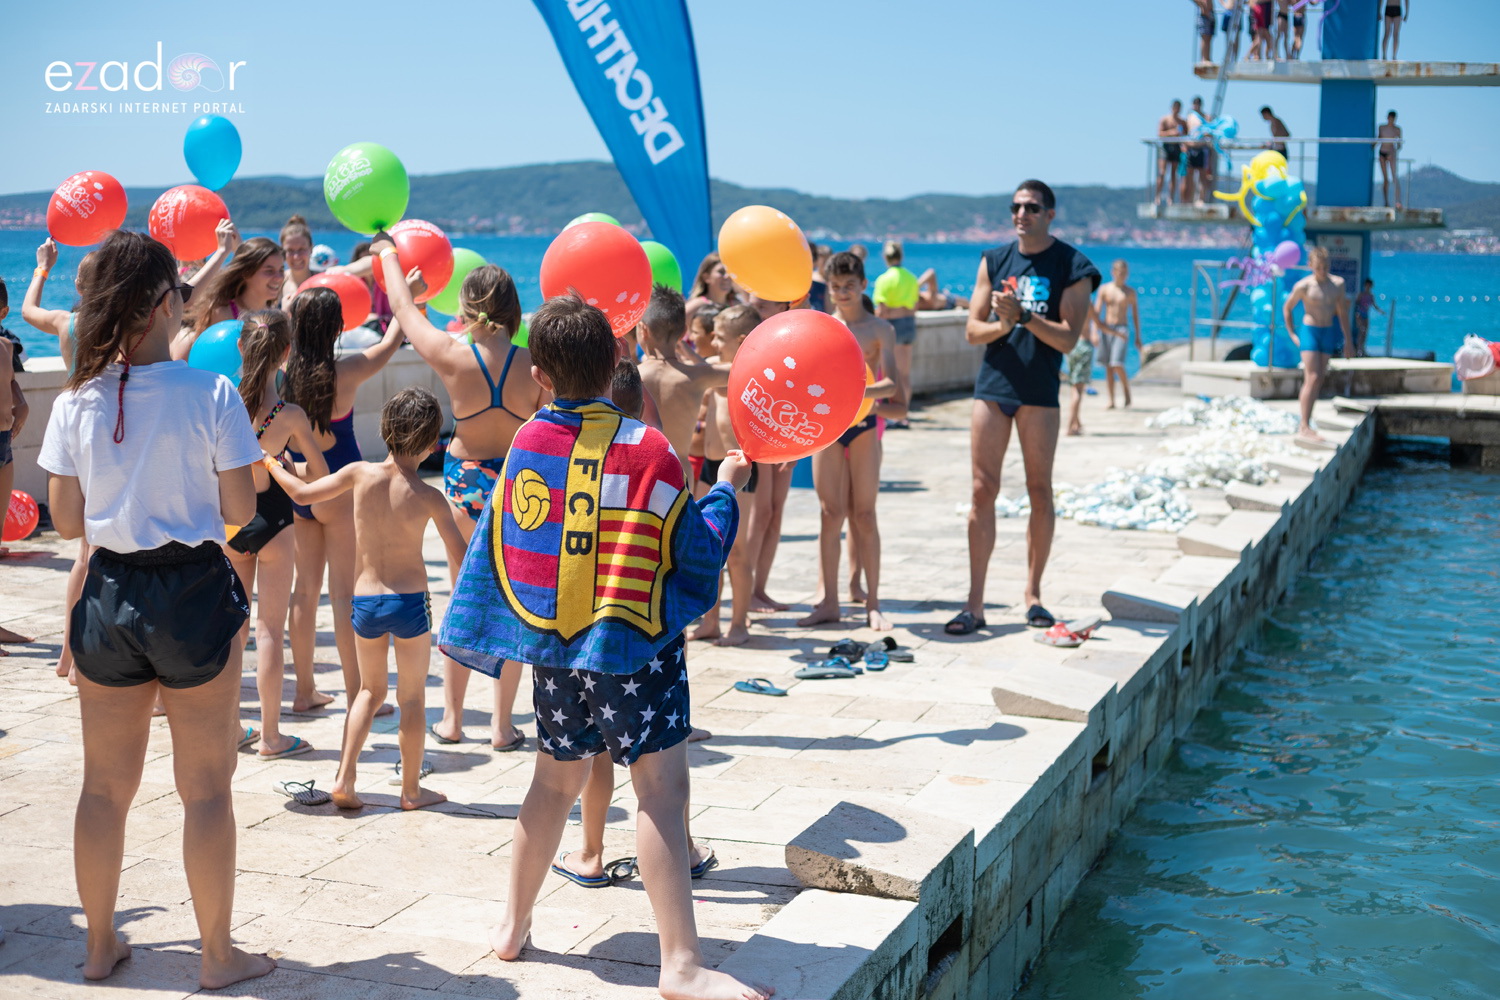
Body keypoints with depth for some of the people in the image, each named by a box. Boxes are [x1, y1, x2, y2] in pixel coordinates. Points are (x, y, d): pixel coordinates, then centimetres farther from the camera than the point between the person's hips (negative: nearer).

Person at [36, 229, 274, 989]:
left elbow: (66, 521, 3)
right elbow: (239, 511, -10)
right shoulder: (211, 394, -13)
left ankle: (100, 945, 29)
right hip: (194, 595, -3)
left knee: (105, 786, 16)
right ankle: (218, 955, 18)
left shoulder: (77, 400, -2)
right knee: (205, 788, 8)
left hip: (109, 596, 4)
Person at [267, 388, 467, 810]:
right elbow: (460, 559, -8)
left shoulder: (361, 473, -7)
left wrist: (271, 464, 17)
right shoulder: (430, 498, -11)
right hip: (410, 601, -3)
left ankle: (344, 779, 10)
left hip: (364, 603, 3)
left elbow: (302, 493, 1)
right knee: (412, 698, 12)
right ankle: (411, 790, 20)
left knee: (371, 690, 21)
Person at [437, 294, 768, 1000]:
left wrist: (465, 634, 21)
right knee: (661, 786, -7)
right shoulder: (644, 447, -12)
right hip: (631, 647, -6)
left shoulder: (525, 445, 3)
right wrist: (725, 489, 9)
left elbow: (495, 550, 10)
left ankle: (513, 926, 31)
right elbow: (694, 548, -7)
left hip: (552, 647, 6)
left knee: (556, 781, 21)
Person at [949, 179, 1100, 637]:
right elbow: (972, 331, 6)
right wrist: (1003, 324, -13)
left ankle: (1033, 592, 19)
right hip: (992, 386, 2)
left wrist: (1023, 315, -20)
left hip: (1039, 392, -2)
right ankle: (974, 603, 1)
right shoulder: (993, 261, 9)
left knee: (1040, 491, 5)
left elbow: (1068, 338, -10)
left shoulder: (1071, 267, -1)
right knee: (983, 491, -1)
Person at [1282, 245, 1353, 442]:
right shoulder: (1303, 286, -9)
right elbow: (1287, 308, 4)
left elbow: (1342, 313, 12)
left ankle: (1307, 422, 12)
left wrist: (1348, 341, 14)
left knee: (1319, 380, 5)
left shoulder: (1338, 284, 3)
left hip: (1329, 333, 5)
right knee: (1312, 378, -13)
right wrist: (1292, 334, 0)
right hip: (1309, 332, -5)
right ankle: (1304, 427, -13)